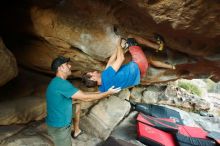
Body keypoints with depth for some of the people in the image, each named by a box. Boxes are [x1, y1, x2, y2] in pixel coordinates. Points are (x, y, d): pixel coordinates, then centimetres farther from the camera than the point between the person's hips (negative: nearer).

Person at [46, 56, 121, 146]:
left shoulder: (58, 82, 6)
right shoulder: (61, 83, -27)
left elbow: (80, 94, 8)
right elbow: (85, 98, -26)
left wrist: (100, 93, 6)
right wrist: (107, 93, -17)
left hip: (60, 124, 9)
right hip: (59, 127, -9)